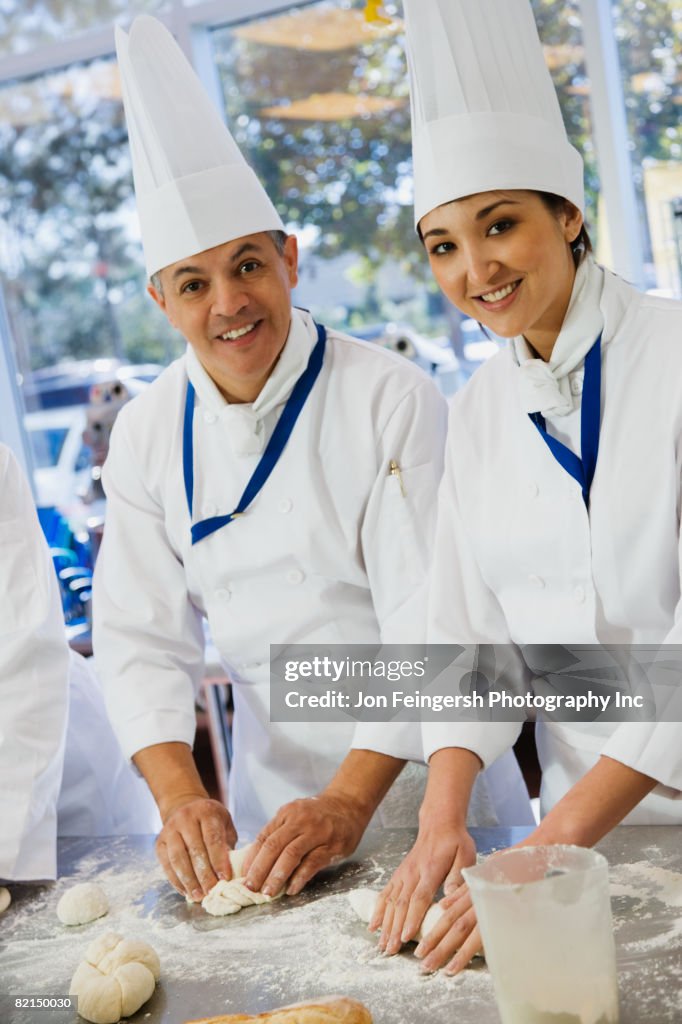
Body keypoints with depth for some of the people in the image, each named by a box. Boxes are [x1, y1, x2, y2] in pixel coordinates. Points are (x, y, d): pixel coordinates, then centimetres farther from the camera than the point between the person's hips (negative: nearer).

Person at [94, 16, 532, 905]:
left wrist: (351, 799, -30)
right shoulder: (148, 434, -4)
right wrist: (181, 794, -19)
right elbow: (141, 633, -5)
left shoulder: (392, 400, -18)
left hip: (417, 768, -3)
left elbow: (429, 625, -21)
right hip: (272, 782, 4)